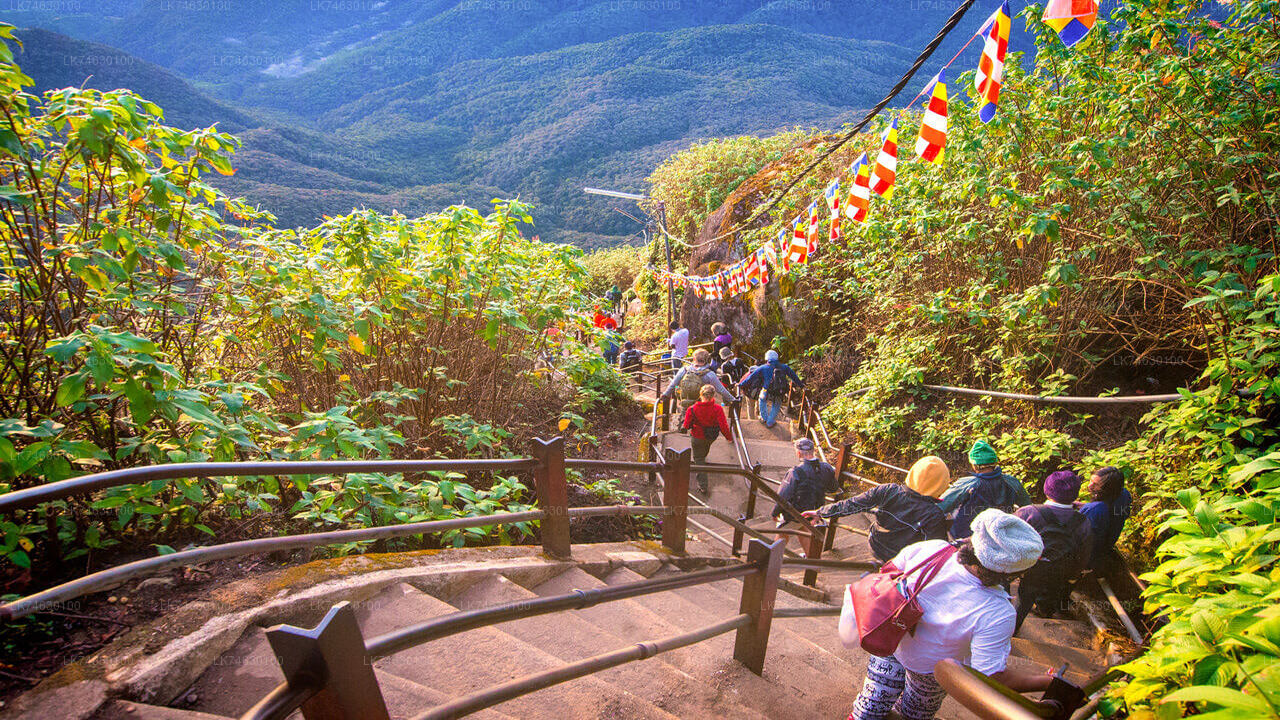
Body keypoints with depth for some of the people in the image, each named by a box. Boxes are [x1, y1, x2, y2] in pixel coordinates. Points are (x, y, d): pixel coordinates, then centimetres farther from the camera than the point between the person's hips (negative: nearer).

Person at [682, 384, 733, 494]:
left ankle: (702, 486, 14)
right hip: (712, 437, 2)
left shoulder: (692, 409, -25)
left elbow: (686, 426, -14)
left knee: (699, 460, 14)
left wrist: (683, 425, 9)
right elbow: (723, 426, -21)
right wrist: (729, 437, -5)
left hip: (697, 438, -2)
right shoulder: (718, 409, -25)